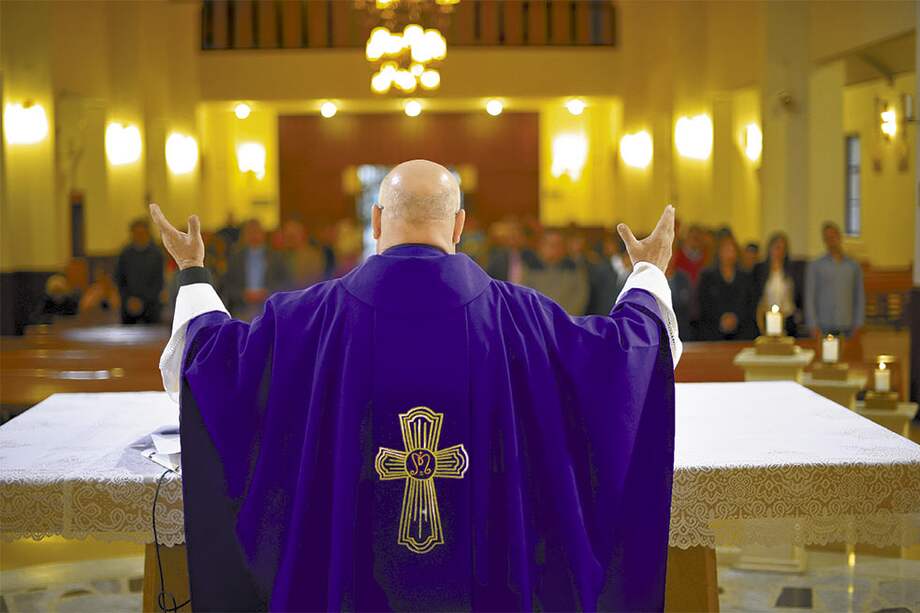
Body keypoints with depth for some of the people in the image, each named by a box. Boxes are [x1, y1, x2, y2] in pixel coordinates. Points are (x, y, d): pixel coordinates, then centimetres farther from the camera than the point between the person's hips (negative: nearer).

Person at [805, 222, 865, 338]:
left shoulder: (854, 266, 11)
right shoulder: (815, 266, 5)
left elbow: (860, 297, 11)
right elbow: (809, 298, 2)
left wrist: (858, 325, 1)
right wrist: (813, 327, -7)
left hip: (847, 328, 2)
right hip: (824, 327, -2)